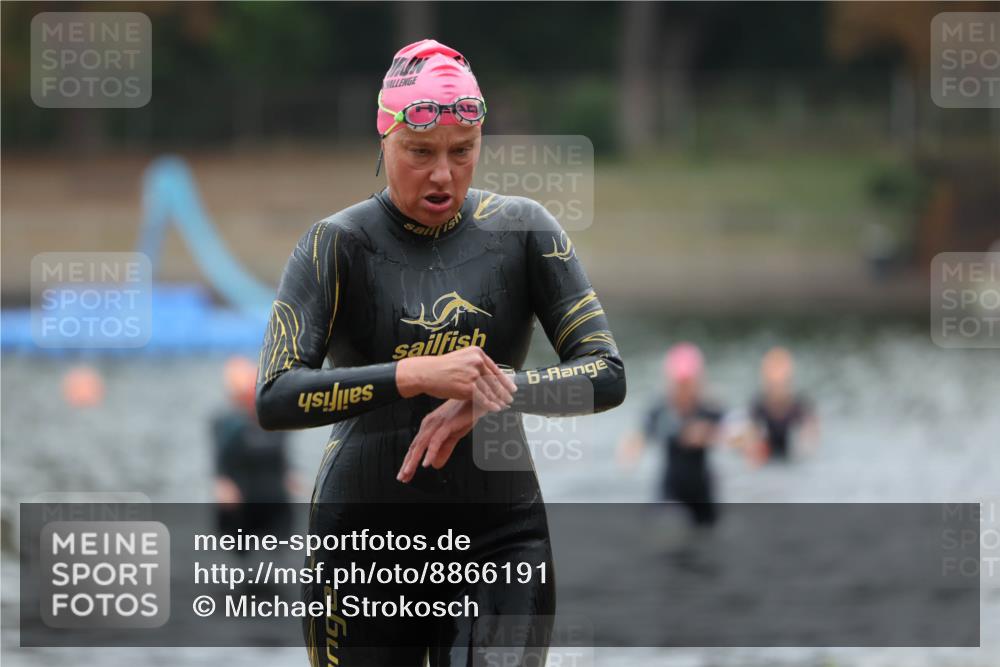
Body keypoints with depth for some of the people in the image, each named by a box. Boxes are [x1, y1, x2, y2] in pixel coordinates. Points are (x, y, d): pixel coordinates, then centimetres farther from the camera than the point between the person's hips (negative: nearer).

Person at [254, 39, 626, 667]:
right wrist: (415, 375, -29)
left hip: (501, 538, 1)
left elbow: (607, 375, -4)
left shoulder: (523, 230, 2)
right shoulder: (338, 244, -4)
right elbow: (275, 397, -17)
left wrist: (495, 392, -23)